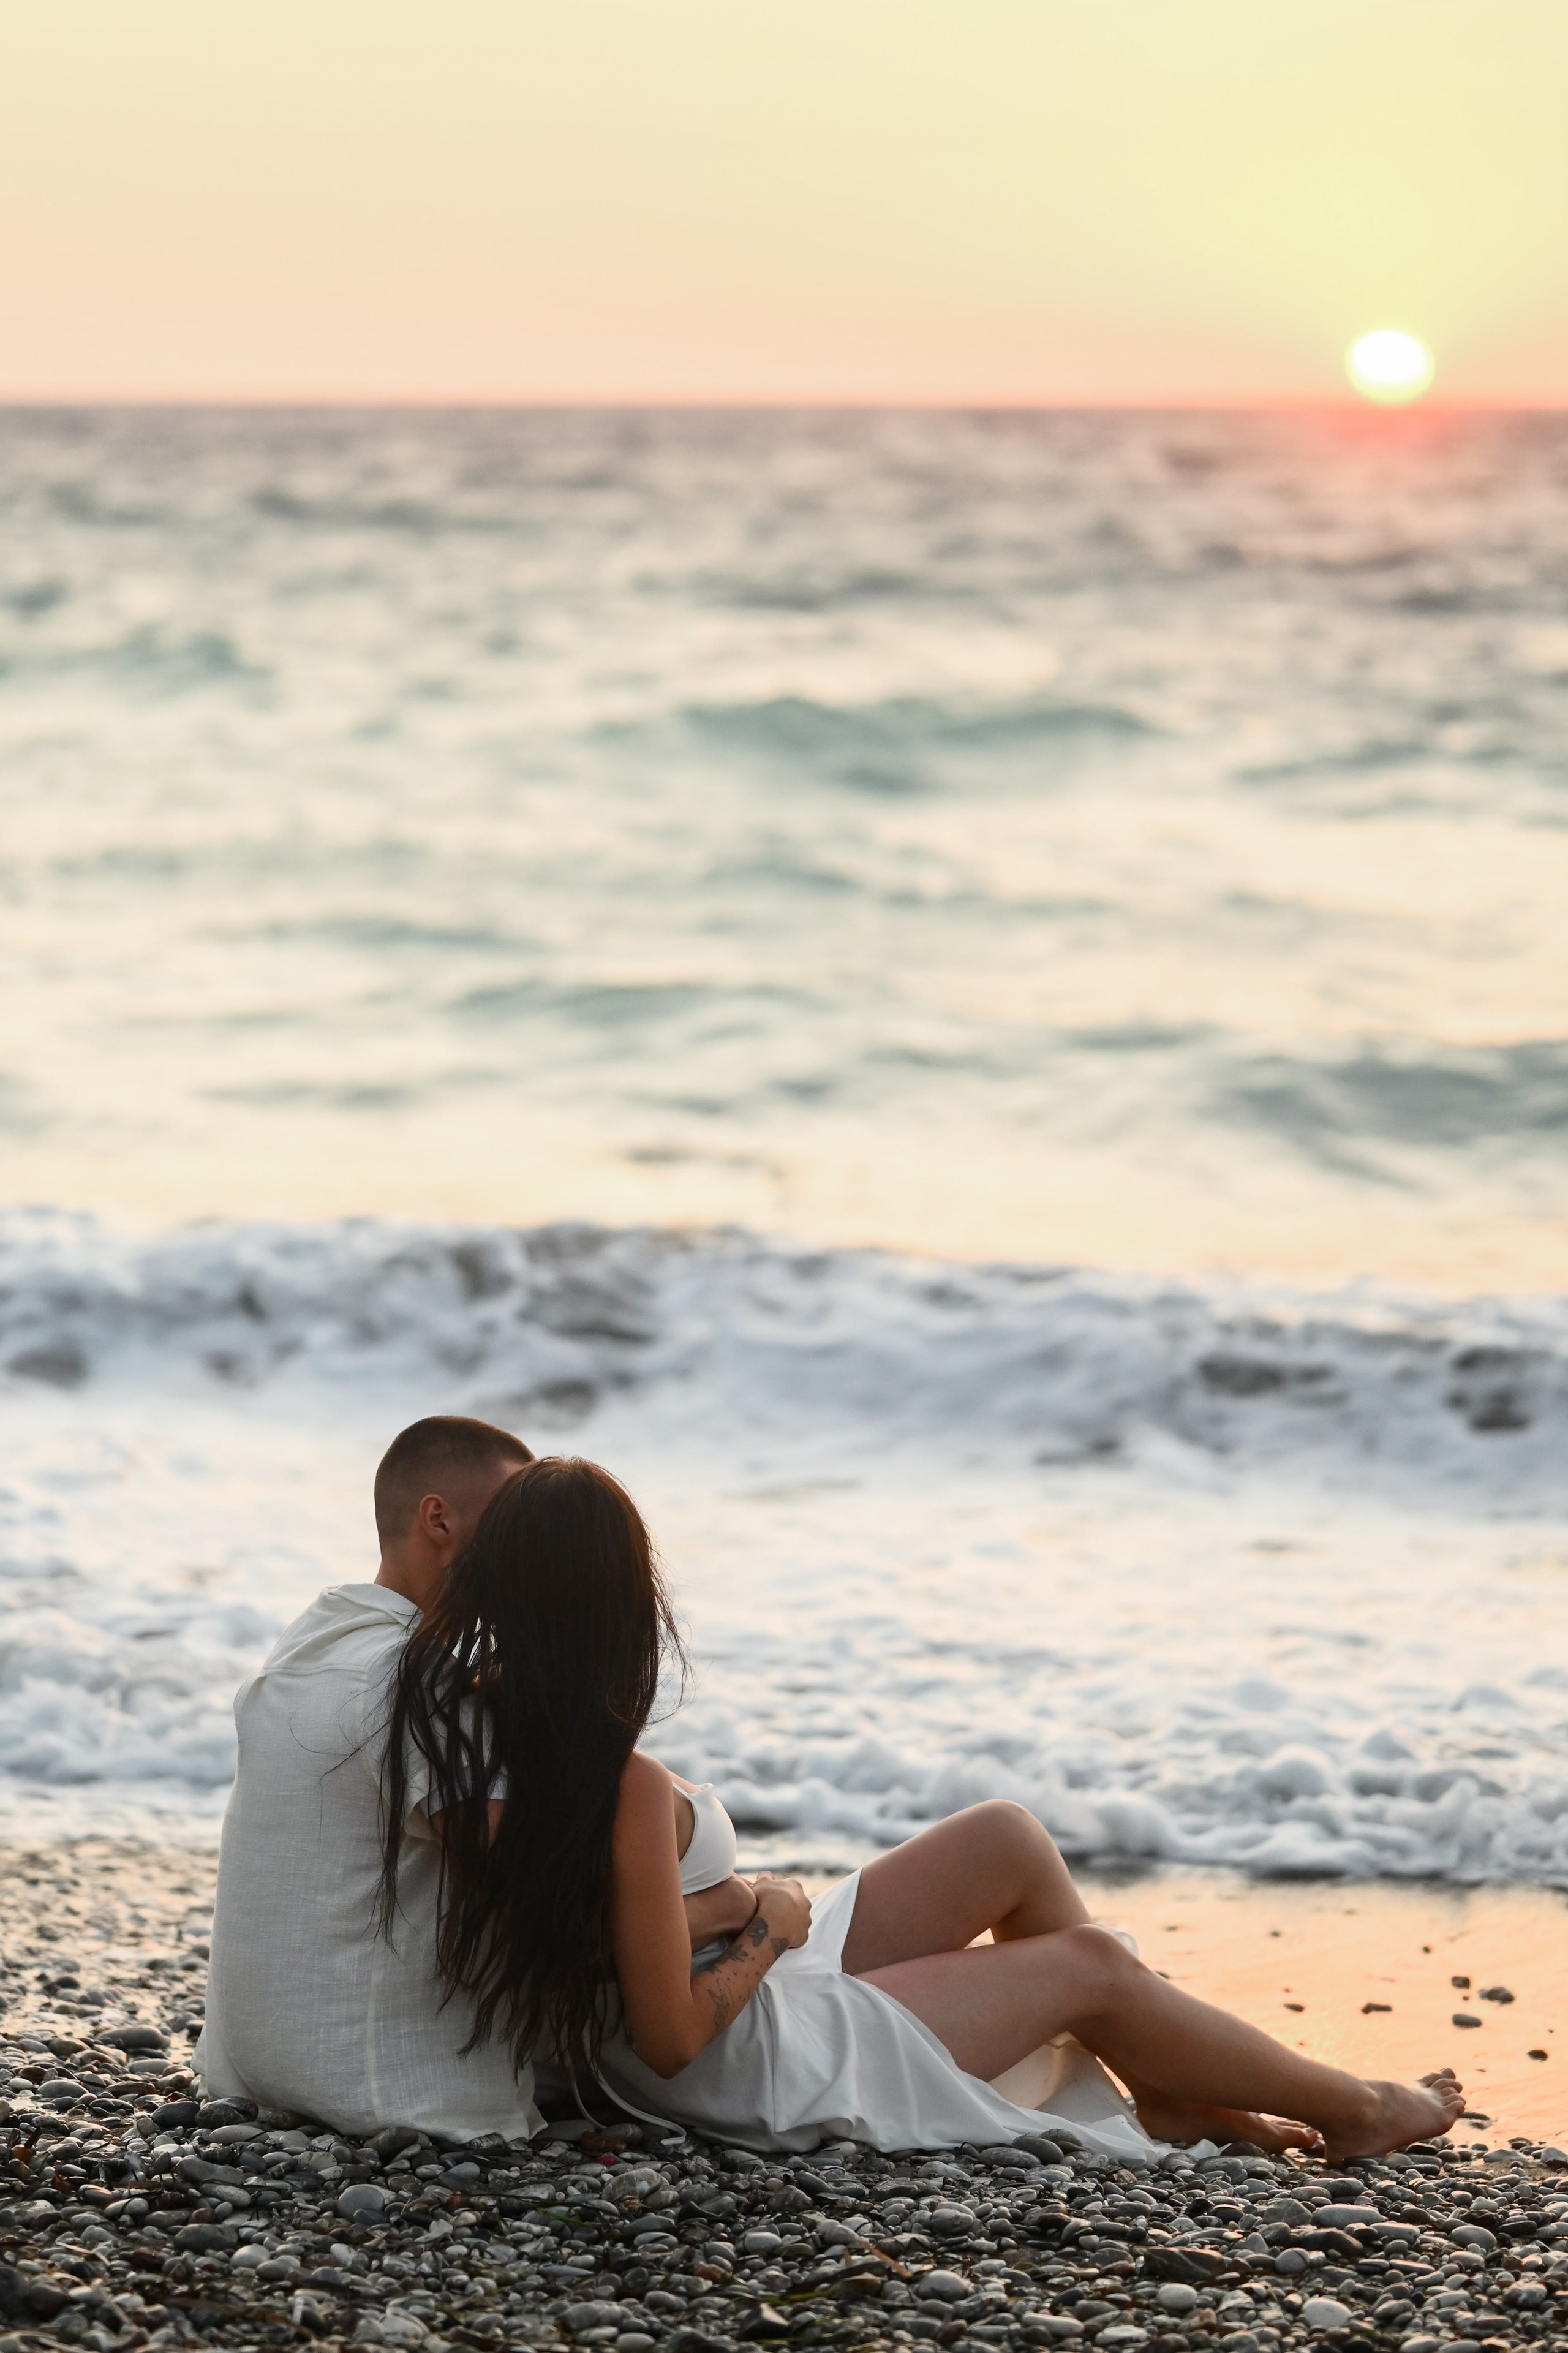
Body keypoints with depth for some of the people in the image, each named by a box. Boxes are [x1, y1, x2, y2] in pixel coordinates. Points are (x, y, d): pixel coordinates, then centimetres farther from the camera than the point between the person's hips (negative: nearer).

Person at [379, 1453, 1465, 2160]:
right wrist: (771, 1931, -13)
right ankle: (1355, 2112, 29)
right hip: (761, 2072, -9)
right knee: (1091, 1964, 6)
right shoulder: (627, 1792, -36)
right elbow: (674, 2038, -27)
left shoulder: (463, 1709, -14)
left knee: (1006, 1842, 12)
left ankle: (1174, 2097, 27)